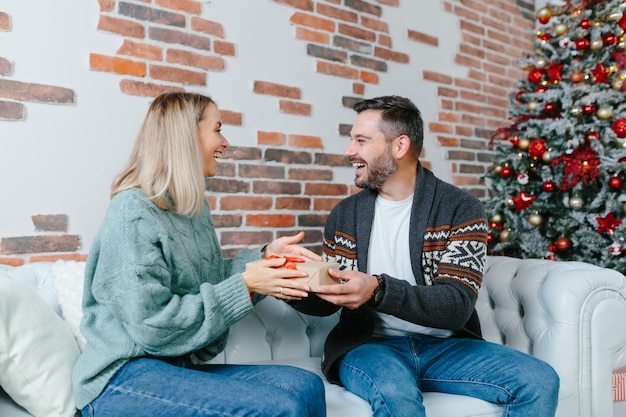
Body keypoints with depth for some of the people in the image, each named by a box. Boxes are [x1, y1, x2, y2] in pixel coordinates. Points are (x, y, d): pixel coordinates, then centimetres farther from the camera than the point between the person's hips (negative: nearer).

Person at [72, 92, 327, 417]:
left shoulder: (196, 208, 10)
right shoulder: (133, 213, -15)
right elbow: (152, 325, -20)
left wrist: (264, 256, -1)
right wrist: (244, 287, -19)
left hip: (180, 366, 8)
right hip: (122, 378, -7)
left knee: (306, 386, -13)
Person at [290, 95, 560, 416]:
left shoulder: (461, 209, -5)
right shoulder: (343, 215, 5)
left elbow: (457, 305, -15)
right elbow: (327, 302, 10)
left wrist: (378, 290, -31)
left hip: (444, 345, 2)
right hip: (369, 344, -1)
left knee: (540, 381, -19)